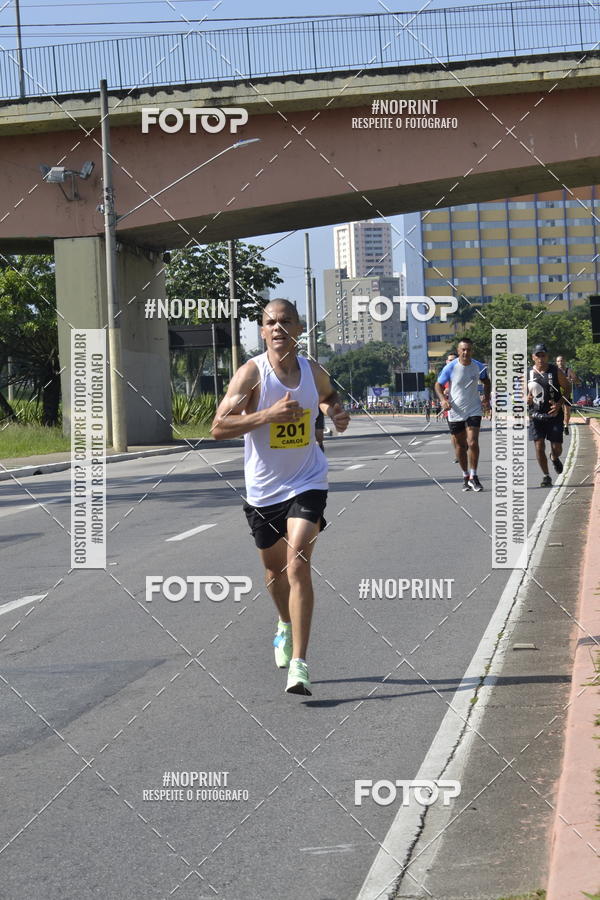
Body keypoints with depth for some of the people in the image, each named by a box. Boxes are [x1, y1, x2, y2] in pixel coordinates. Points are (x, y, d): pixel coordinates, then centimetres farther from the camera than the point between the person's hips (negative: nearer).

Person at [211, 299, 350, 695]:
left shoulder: (313, 372, -2)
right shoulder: (252, 373, -12)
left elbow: (329, 396, 24)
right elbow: (219, 427, -18)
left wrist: (337, 413, 1)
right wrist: (268, 415, -27)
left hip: (307, 483, 0)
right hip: (263, 488, 1)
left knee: (298, 565, -18)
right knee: (275, 568, 18)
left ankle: (299, 664, -20)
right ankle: (287, 625, 51)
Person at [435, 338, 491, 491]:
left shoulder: (478, 367, -2)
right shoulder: (450, 367, -9)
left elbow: (486, 382, 18)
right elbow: (438, 385, 0)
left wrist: (486, 398, 4)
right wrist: (443, 399, -17)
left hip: (474, 410, 0)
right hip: (455, 412, 0)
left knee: (473, 443, -13)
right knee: (459, 446, 7)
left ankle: (473, 477, -4)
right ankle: (465, 476, 23)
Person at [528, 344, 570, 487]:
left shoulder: (556, 371, -3)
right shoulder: (527, 374, 1)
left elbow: (567, 388, 5)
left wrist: (559, 404, -10)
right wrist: (526, 399, -13)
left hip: (554, 414, -1)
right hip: (536, 415, 1)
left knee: (556, 448, 1)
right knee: (539, 446, -8)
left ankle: (555, 459, 39)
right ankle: (546, 476, 7)